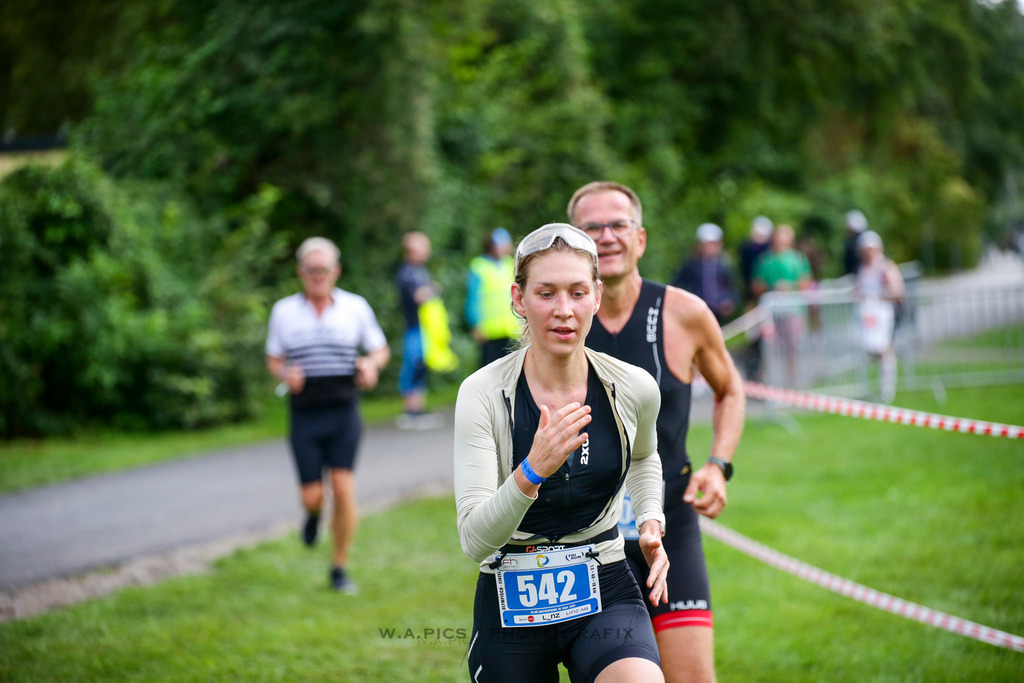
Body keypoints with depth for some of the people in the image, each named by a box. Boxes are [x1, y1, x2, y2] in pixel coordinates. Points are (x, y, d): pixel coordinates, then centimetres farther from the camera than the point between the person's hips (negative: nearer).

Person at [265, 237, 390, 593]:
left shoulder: (355, 307, 4)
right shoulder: (284, 311, 4)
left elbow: (381, 350, 13)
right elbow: (274, 360, 11)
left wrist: (371, 364, -10)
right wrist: (286, 374, -12)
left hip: (344, 413, 0)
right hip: (304, 416, 1)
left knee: (343, 488, -11)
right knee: (312, 495, -2)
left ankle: (339, 568, 4)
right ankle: (314, 514, 38)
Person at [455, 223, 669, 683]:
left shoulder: (635, 389, -4)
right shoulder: (483, 394, -13)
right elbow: (474, 540, -21)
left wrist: (650, 522, 5)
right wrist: (532, 472, -36)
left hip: (606, 592, 1)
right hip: (510, 605, -1)